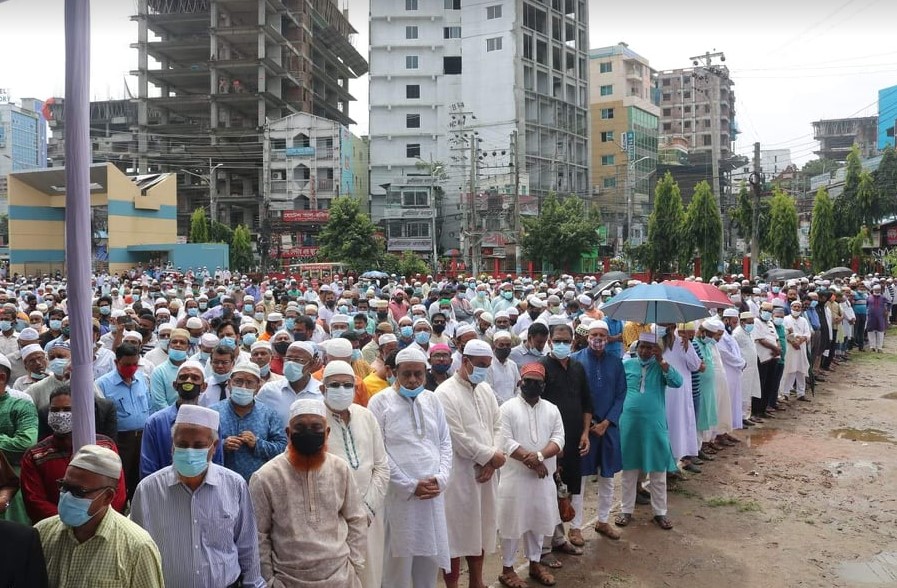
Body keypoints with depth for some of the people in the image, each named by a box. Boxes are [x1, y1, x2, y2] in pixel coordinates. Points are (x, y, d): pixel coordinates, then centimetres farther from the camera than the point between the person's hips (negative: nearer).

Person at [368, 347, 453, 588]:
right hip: (399, 495, -4)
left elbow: (445, 443, 11)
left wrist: (440, 478, -5)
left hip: (433, 493, 5)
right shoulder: (381, 402, -6)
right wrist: (411, 486, -13)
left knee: (431, 553, 12)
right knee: (399, 557, 3)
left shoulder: (432, 400, 9)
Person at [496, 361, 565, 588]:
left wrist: (540, 455, -20)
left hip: (543, 477, 4)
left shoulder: (552, 409, 6)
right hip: (515, 476, -4)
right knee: (512, 522, 4)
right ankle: (507, 569, 17)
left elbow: (558, 439, -2)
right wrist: (531, 461, -18)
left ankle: (535, 563, 32)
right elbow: (506, 441, -14)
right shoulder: (508, 408, -7)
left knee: (538, 521, 15)